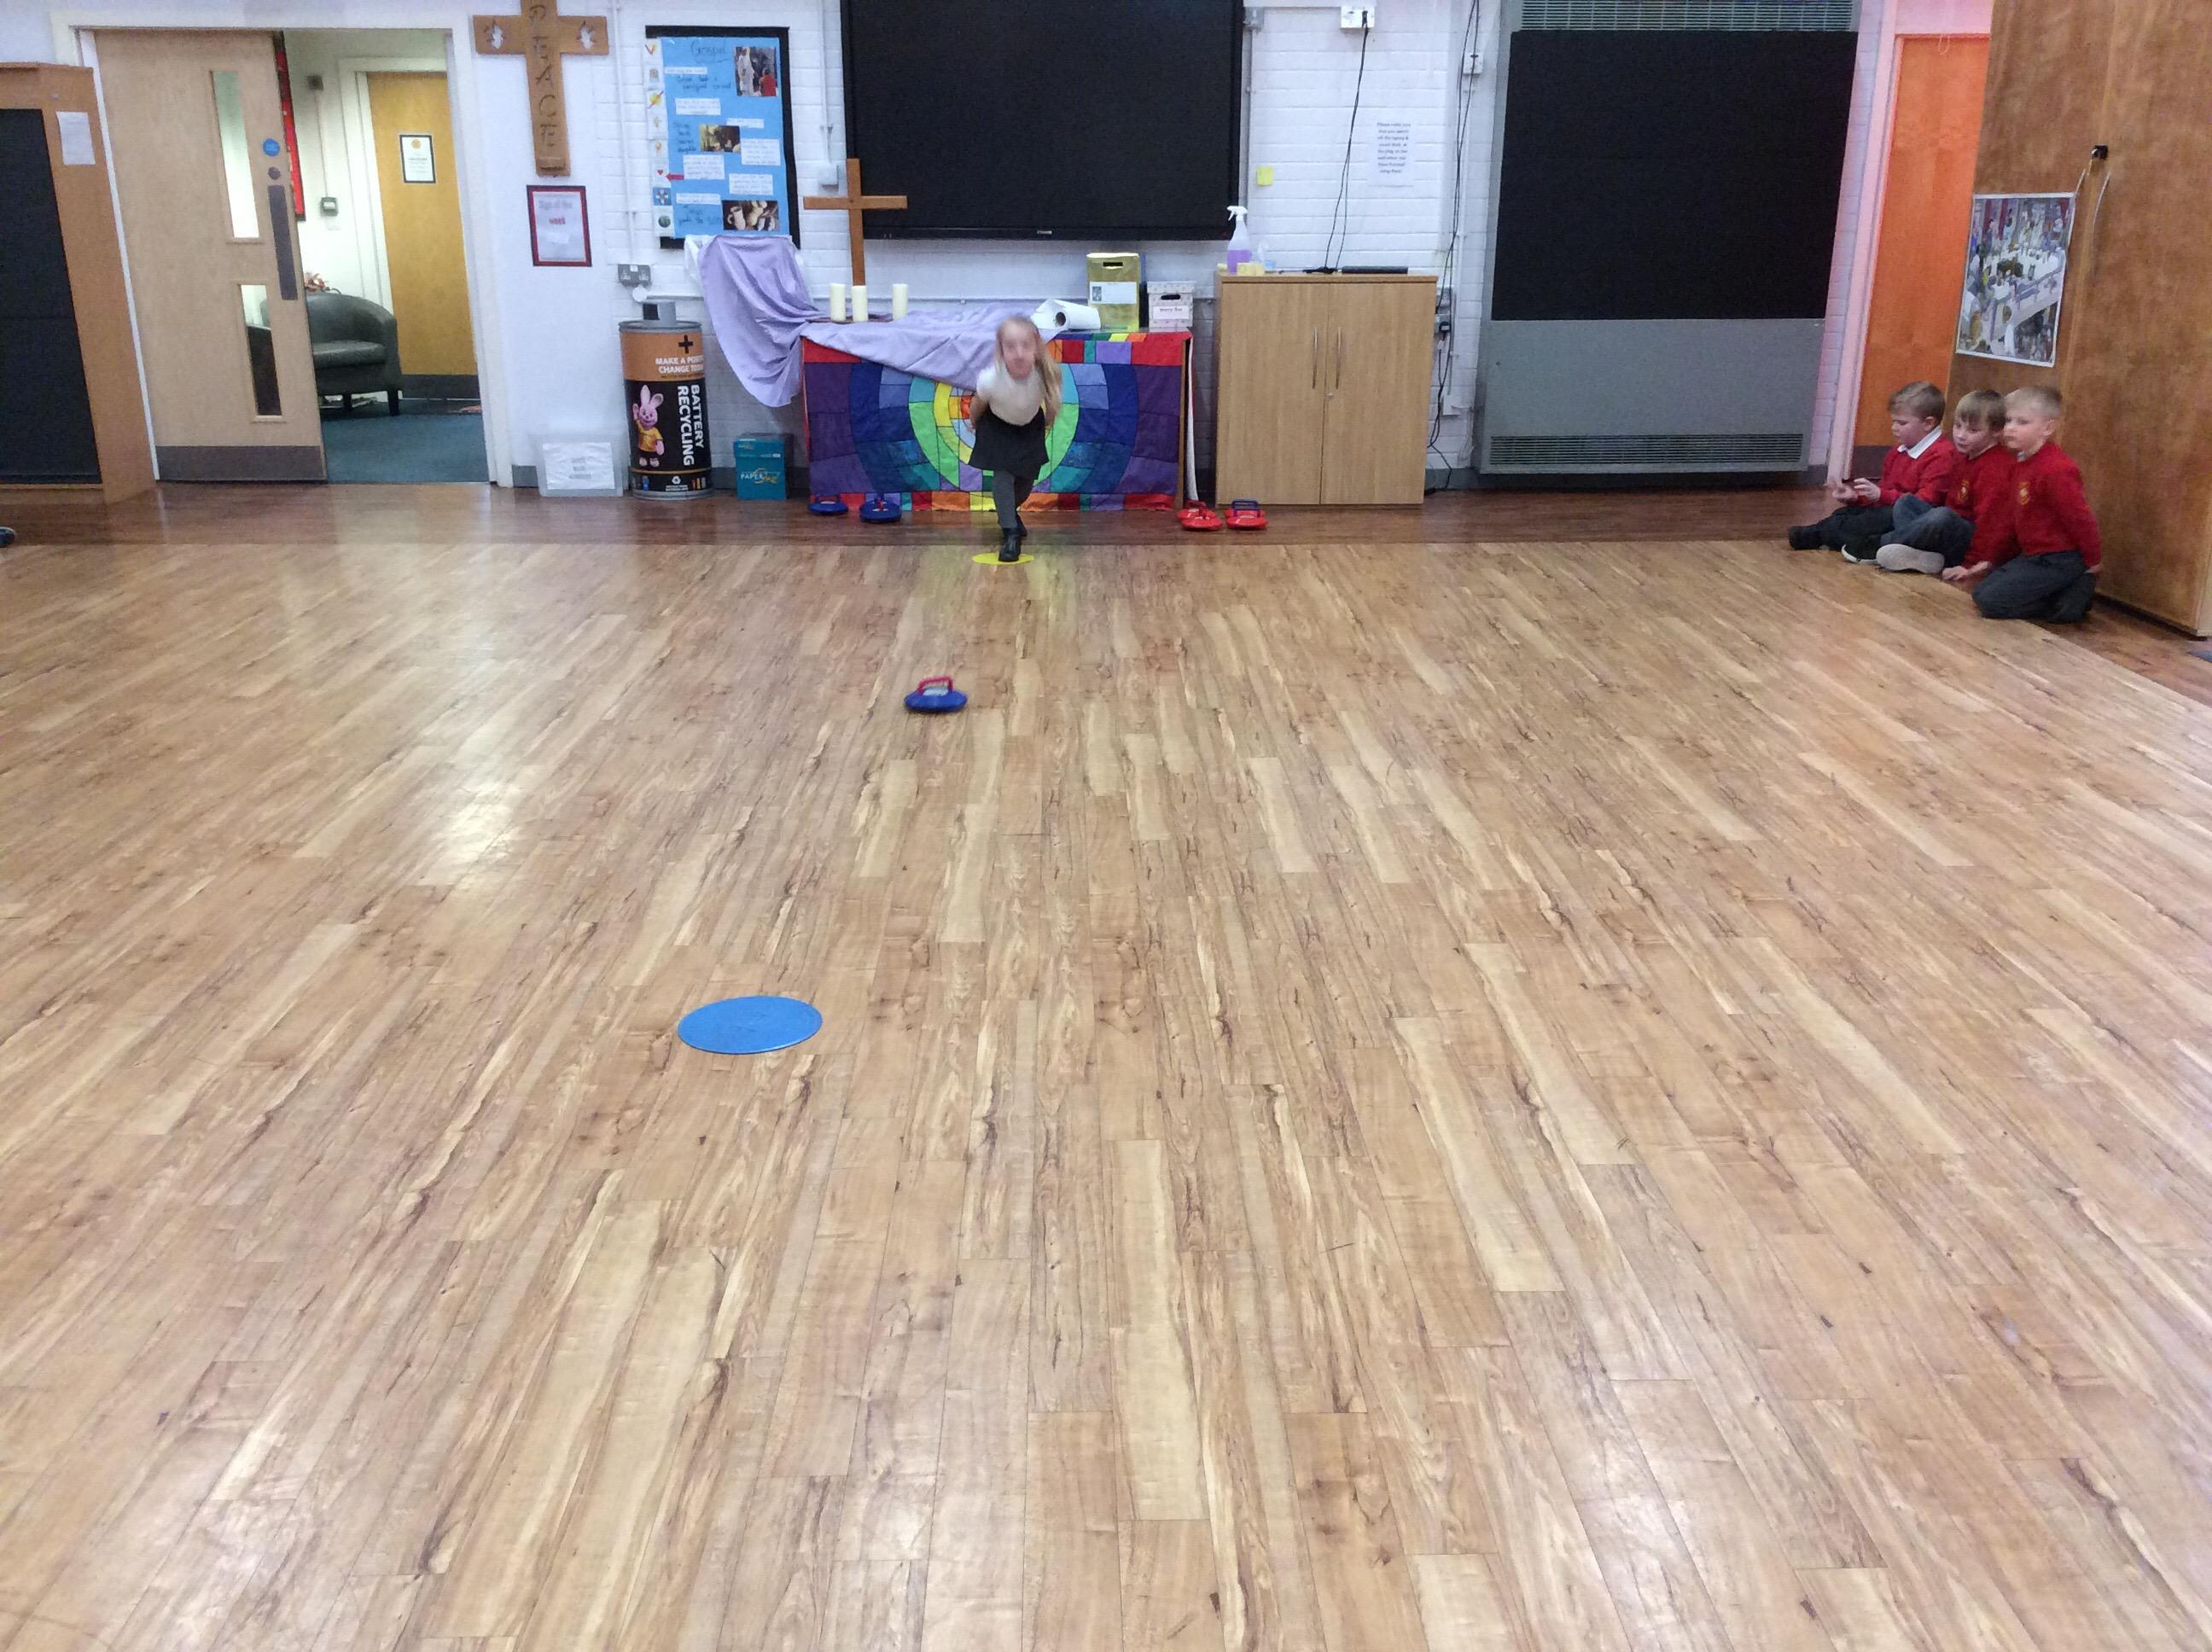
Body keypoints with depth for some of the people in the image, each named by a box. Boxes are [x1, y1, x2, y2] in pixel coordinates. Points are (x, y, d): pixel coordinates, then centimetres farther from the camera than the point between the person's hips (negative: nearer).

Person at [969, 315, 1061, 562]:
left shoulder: (1045, 376, -36)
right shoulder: (991, 379, -39)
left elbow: (1051, 404, -12)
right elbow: (977, 407, -16)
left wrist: (1047, 424, 6)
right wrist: (975, 426, 1)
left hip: (1030, 425, 2)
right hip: (997, 425, -2)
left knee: (1028, 478, 10)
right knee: (1002, 475, -14)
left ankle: (1009, 513, 41)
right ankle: (1010, 533, -4)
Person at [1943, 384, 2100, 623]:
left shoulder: (2056, 470, -22)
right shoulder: (2019, 464, 8)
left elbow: (2079, 518, -18)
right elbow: (2011, 521, 15)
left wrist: (2093, 561, -9)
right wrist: (1990, 560, 14)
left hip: (2058, 559, -10)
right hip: (2032, 554, 10)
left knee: (1990, 600, -16)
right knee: (1982, 587, 13)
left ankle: (2070, 600, -5)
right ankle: (2065, 590, 12)